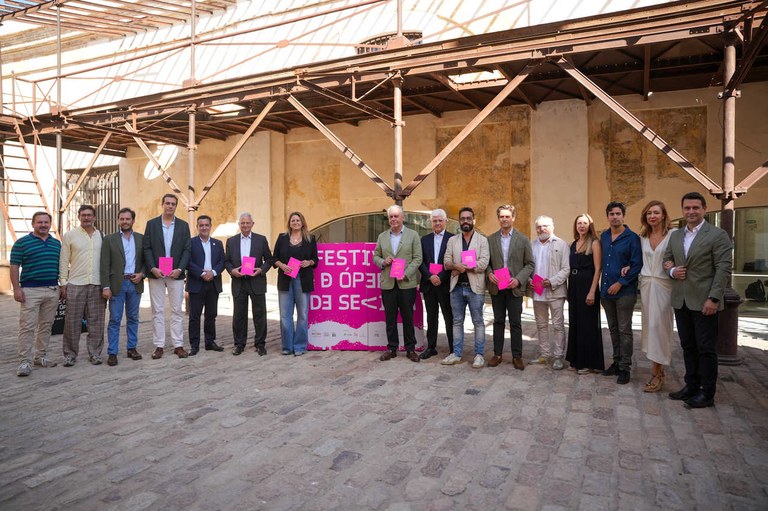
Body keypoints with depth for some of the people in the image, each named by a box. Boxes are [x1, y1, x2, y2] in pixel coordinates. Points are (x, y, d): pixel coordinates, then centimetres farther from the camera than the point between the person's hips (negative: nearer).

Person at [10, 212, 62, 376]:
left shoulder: (57, 243, 12)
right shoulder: (22, 243, 0)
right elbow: (14, 267, -3)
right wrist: (16, 288, -10)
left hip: (53, 290, 4)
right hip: (30, 291, -4)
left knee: (46, 325, 9)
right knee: (27, 326, -5)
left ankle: (40, 356, 20)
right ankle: (25, 361, -2)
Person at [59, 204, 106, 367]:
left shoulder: (101, 236, 9)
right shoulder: (70, 236, 4)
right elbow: (64, 261, 4)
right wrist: (63, 282, -2)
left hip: (97, 284, 2)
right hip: (75, 284, -2)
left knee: (96, 321, 5)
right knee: (73, 321, 2)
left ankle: (95, 353, 14)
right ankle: (70, 354, 14)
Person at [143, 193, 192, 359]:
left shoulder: (183, 225, 6)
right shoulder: (151, 224, 5)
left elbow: (187, 249, 2)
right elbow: (147, 248, 1)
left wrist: (180, 269, -10)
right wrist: (153, 268, -11)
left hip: (176, 274, 0)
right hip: (156, 273, 0)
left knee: (177, 310, 4)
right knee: (157, 311, 4)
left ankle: (178, 345, 9)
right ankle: (159, 345, 10)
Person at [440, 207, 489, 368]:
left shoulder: (482, 240, 0)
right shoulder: (452, 240, 11)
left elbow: (483, 264, -12)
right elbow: (447, 262, 3)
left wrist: (461, 267, -11)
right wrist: (456, 266, -19)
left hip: (474, 287, -4)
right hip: (456, 287, 4)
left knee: (478, 322, 4)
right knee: (457, 321, 10)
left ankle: (479, 355, 12)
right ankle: (456, 354, 19)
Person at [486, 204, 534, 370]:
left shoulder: (523, 240, 1)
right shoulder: (491, 239, 6)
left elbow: (529, 264, 1)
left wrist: (518, 279, -13)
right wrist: (489, 273, -11)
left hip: (515, 287, -2)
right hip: (496, 287, 2)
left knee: (516, 323, 4)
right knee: (498, 322, 9)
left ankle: (517, 356, 13)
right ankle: (497, 354, 18)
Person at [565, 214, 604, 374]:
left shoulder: (594, 243, -6)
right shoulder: (573, 244, 13)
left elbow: (597, 269, -11)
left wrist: (592, 292, -18)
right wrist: (569, 289, 9)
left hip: (587, 286, -7)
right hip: (573, 286, 7)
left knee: (588, 324, 0)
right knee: (574, 322, 11)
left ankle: (590, 362, 10)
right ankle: (577, 359, 22)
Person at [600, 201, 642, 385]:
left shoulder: (632, 238, -8)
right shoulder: (604, 236, 10)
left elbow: (637, 265, -11)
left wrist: (620, 283, -15)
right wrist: (603, 284, 8)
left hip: (625, 291, -6)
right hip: (606, 290, 6)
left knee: (624, 330, -1)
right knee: (613, 329, 14)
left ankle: (625, 367, 7)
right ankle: (617, 361, 25)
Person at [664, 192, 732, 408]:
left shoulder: (717, 235, -6)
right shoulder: (675, 235, 12)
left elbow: (723, 269, -11)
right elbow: (667, 258, 20)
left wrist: (714, 298, -17)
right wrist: (672, 270, -4)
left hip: (703, 302, -5)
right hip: (681, 301, 6)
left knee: (706, 348, 2)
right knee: (688, 347, 13)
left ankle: (707, 393, 12)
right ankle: (691, 386, 25)